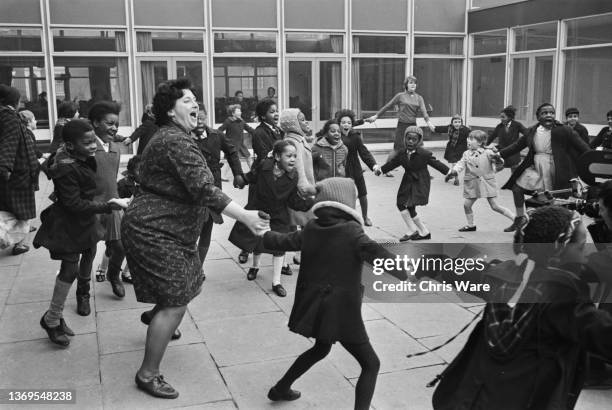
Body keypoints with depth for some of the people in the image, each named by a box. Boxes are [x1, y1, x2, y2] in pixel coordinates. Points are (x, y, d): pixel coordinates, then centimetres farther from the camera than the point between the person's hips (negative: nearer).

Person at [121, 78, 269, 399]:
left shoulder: (169, 138, 14)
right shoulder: (177, 142, -21)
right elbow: (204, 190, -30)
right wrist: (245, 216, -33)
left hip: (162, 228, 11)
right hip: (154, 232, -11)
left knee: (187, 286, 23)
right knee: (176, 304, -7)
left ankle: (154, 317, 52)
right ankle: (148, 375, 5)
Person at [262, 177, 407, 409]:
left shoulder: (310, 230, 3)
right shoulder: (351, 231, -14)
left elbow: (281, 242, 17)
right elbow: (375, 253, -32)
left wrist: (262, 233, 36)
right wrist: (405, 274, -37)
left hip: (313, 307, 7)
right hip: (342, 311, -7)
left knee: (321, 348, 34)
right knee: (370, 364, 8)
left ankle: (280, 388, 43)